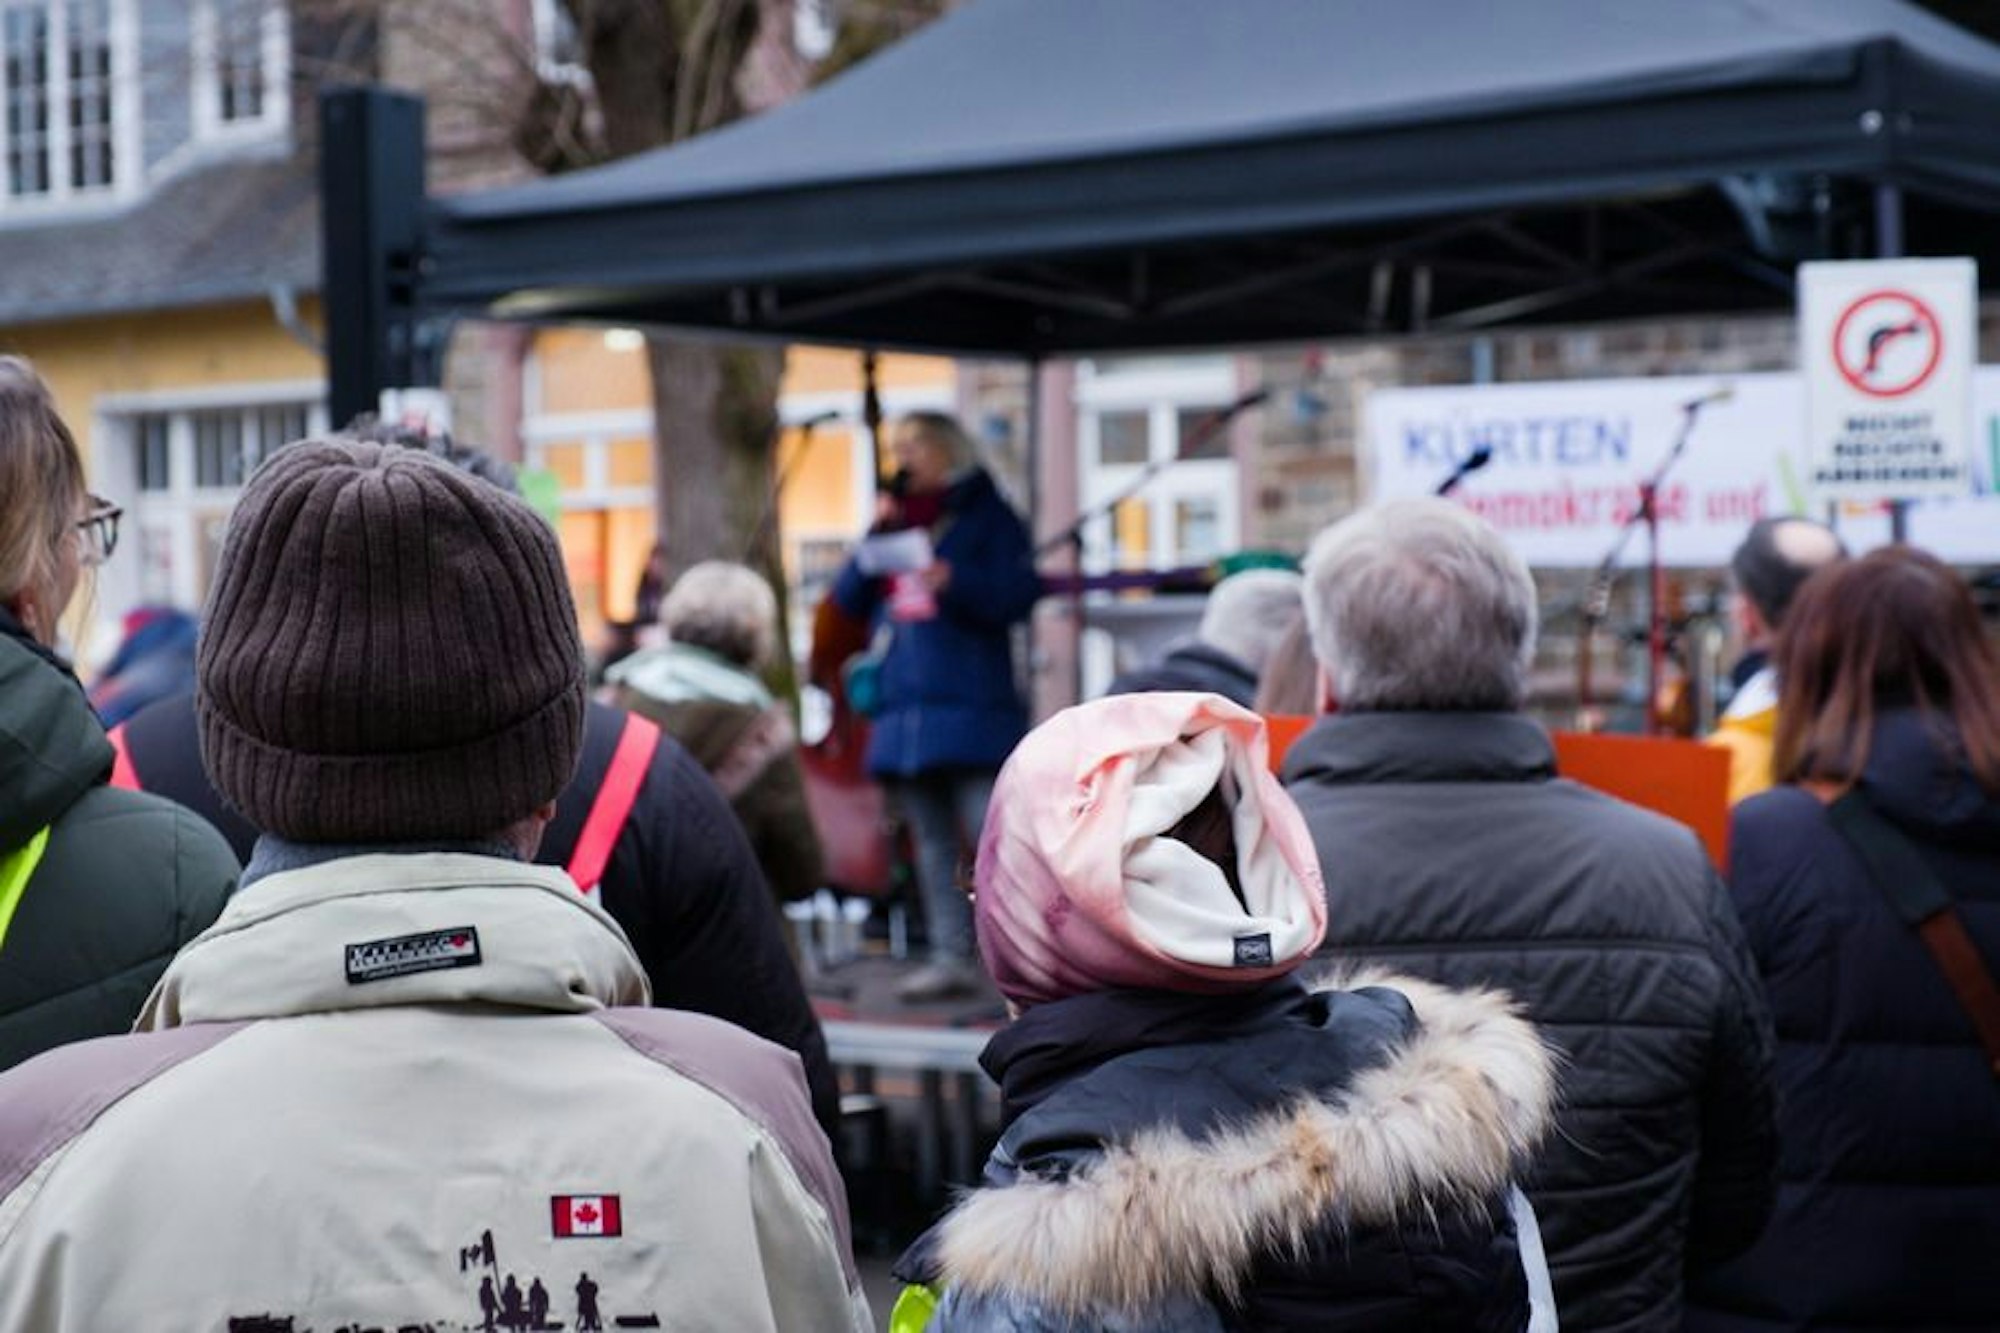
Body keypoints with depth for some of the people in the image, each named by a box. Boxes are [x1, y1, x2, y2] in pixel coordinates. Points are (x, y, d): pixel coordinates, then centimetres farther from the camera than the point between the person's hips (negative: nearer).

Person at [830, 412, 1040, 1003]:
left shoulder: (986, 516, 2)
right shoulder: (896, 520, 18)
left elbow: (1016, 595, -9)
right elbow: (848, 600, 12)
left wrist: (953, 580, -23)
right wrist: (876, 537, 0)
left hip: (971, 707, -6)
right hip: (904, 705, 6)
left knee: (990, 834, -13)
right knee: (932, 842, 8)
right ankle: (951, 959, 12)